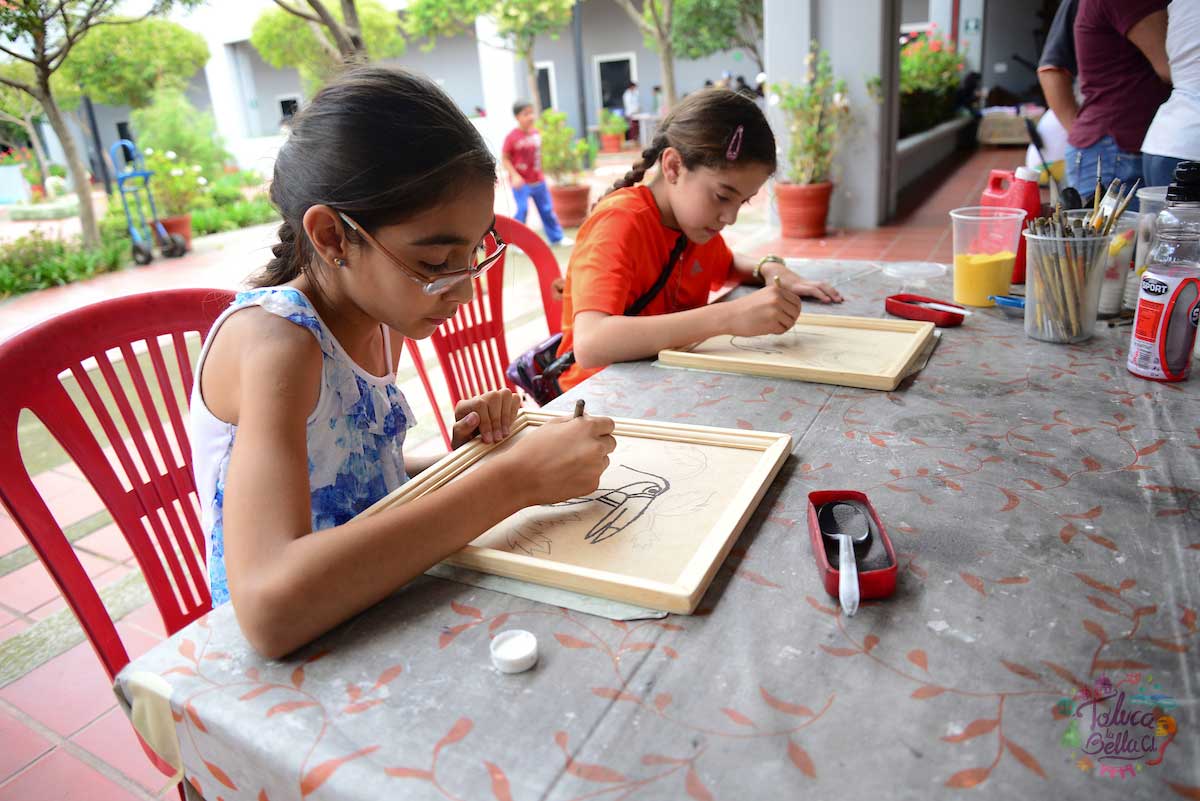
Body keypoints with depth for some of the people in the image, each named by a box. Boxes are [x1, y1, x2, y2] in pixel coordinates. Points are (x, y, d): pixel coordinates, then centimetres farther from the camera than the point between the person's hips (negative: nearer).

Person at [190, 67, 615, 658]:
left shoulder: (384, 322, -1)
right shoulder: (270, 338, -24)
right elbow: (270, 605, -38)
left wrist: (456, 458, -8)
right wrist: (514, 478, -33)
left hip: (371, 618, 6)